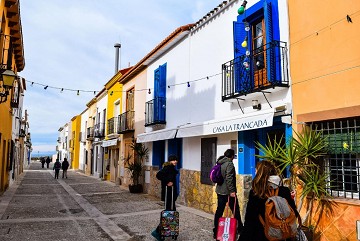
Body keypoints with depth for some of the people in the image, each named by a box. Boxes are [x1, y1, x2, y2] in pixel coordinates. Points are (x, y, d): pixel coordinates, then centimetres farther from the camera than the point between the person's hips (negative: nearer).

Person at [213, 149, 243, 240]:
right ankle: (240, 229, 23)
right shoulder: (229, 164, -15)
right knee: (236, 211, 9)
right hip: (228, 192, -8)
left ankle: (216, 231, 13)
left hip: (220, 190, 8)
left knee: (219, 211, 9)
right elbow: (229, 179, -23)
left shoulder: (220, 163, 10)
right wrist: (232, 191, -21)